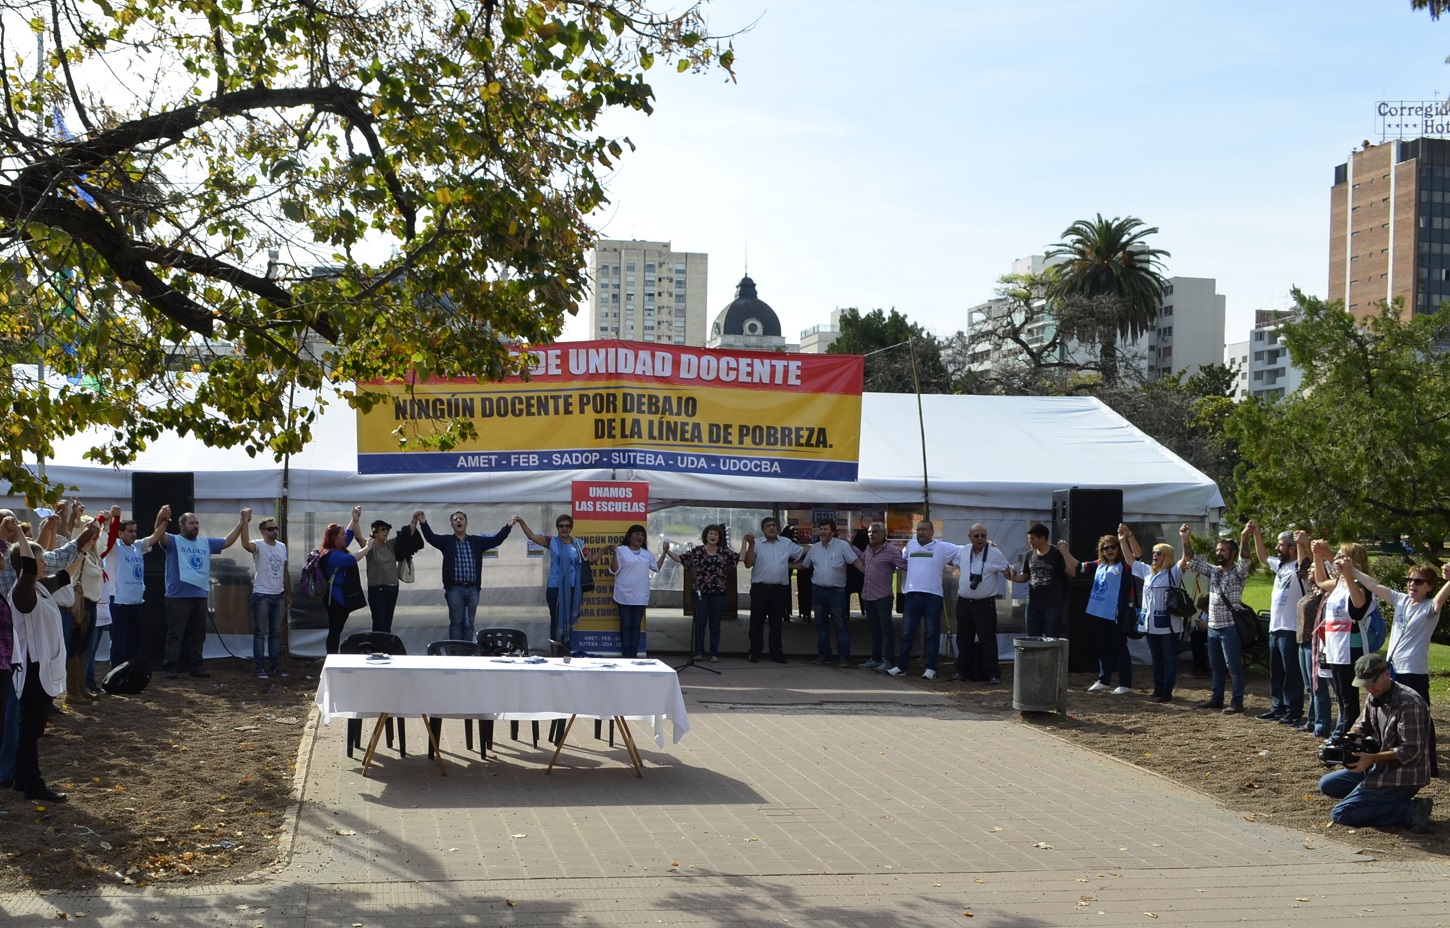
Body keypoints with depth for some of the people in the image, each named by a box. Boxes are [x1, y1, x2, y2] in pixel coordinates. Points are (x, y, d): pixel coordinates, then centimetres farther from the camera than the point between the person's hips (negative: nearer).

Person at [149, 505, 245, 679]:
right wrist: (162, 520, -43)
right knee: (175, 635, -2)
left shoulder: (206, 543, 15)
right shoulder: (173, 541, -3)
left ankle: (196, 666, 20)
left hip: (200, 596, 6)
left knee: (198, 635, 12)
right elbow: (158, 536, -22)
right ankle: (171, 668, 1)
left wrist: (241, 522, 10)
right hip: (178, 596, -6)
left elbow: (228, 541, 19)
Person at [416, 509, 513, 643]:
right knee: (456, 623, 1)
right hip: (455, 589, -3)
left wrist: (509, 525, -5)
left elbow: (496, 539, 7)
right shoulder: (446, 541, 2)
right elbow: (430, 537, -13)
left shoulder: (476, 541, 10)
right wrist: (423, 522, -31)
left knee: (469, 624, 8)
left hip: (473, 589, 3)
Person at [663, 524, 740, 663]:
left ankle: (714, 653, 10)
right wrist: (667, 551, -15)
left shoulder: (724, 551, 5)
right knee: (700, 623, 2)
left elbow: (740, 558, 2)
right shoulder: (697, 551, 1)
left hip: (718, 593, 1)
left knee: (715, 624, 6)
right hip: (701, 592, -1)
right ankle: (699, 652, 10)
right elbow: (679, 559, -3)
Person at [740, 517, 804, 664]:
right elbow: (748, 564, -8)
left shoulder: (787, 543, 10)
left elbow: (803, 551, 18)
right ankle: (755, 651, 9)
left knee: (776, 621, 9)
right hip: (760, 588, -3)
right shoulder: (757, 543, -1)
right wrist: (751, 545, -17)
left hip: (779, 589, 3)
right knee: (757, 621, 2)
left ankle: (776, 652, 16)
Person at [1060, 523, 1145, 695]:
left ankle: (1125, 684, 4)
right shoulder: (1099, 565, 9)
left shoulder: (1124, 565, -7)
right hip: (1101, 613, 7)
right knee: (1103, 648, 14)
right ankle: (1103, 681, 24)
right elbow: (1077, 567, 17)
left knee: (1119, 648, -1)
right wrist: (1064, 551, 10)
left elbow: (1133, 560, -28)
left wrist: (1124, 540, -37)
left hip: (1117, 614, -7)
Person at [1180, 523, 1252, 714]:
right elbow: (1191, 561, 11)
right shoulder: (1213, 571, 12)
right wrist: (1186, 540, -2)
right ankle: (1217, 698, 23)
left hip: (1230, 627, -7)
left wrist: (1244, 538, -41)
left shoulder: (1238, 572, -6)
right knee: (1216, 666, 14)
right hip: (1213, 627, 7)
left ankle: (1237, 703, 0)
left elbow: (1245, 561, -26)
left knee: (1234, 666, -3)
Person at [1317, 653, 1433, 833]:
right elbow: (1362, 725, 17)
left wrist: (1372, 758, -28)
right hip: (1381, 768, 10)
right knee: (1327, 784, 12)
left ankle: (1410, 811, -14)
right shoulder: (1374, 698, 5)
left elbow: (1411, 751, -23)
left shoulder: (1408, 703, -22)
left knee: (1340, 815, -16)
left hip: (1403, 777, -10)